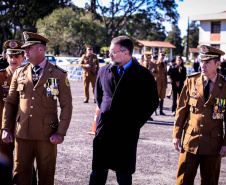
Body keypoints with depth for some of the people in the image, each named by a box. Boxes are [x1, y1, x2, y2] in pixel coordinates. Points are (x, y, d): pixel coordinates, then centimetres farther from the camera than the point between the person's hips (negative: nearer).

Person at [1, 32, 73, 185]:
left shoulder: (59, 74, 0)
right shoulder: (19, 73, 9)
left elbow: (66, 106, -2)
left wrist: (61, 132, -10)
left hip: (47, 135, -2)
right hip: (22, 133, 3)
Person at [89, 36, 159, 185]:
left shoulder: (143, 75, -5)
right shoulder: (104, 71, 8)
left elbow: (152, 102, 1)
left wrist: (136, 123, -1)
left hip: (127, 133, -3)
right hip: (104, 130, 3)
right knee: (98, 173, 5)